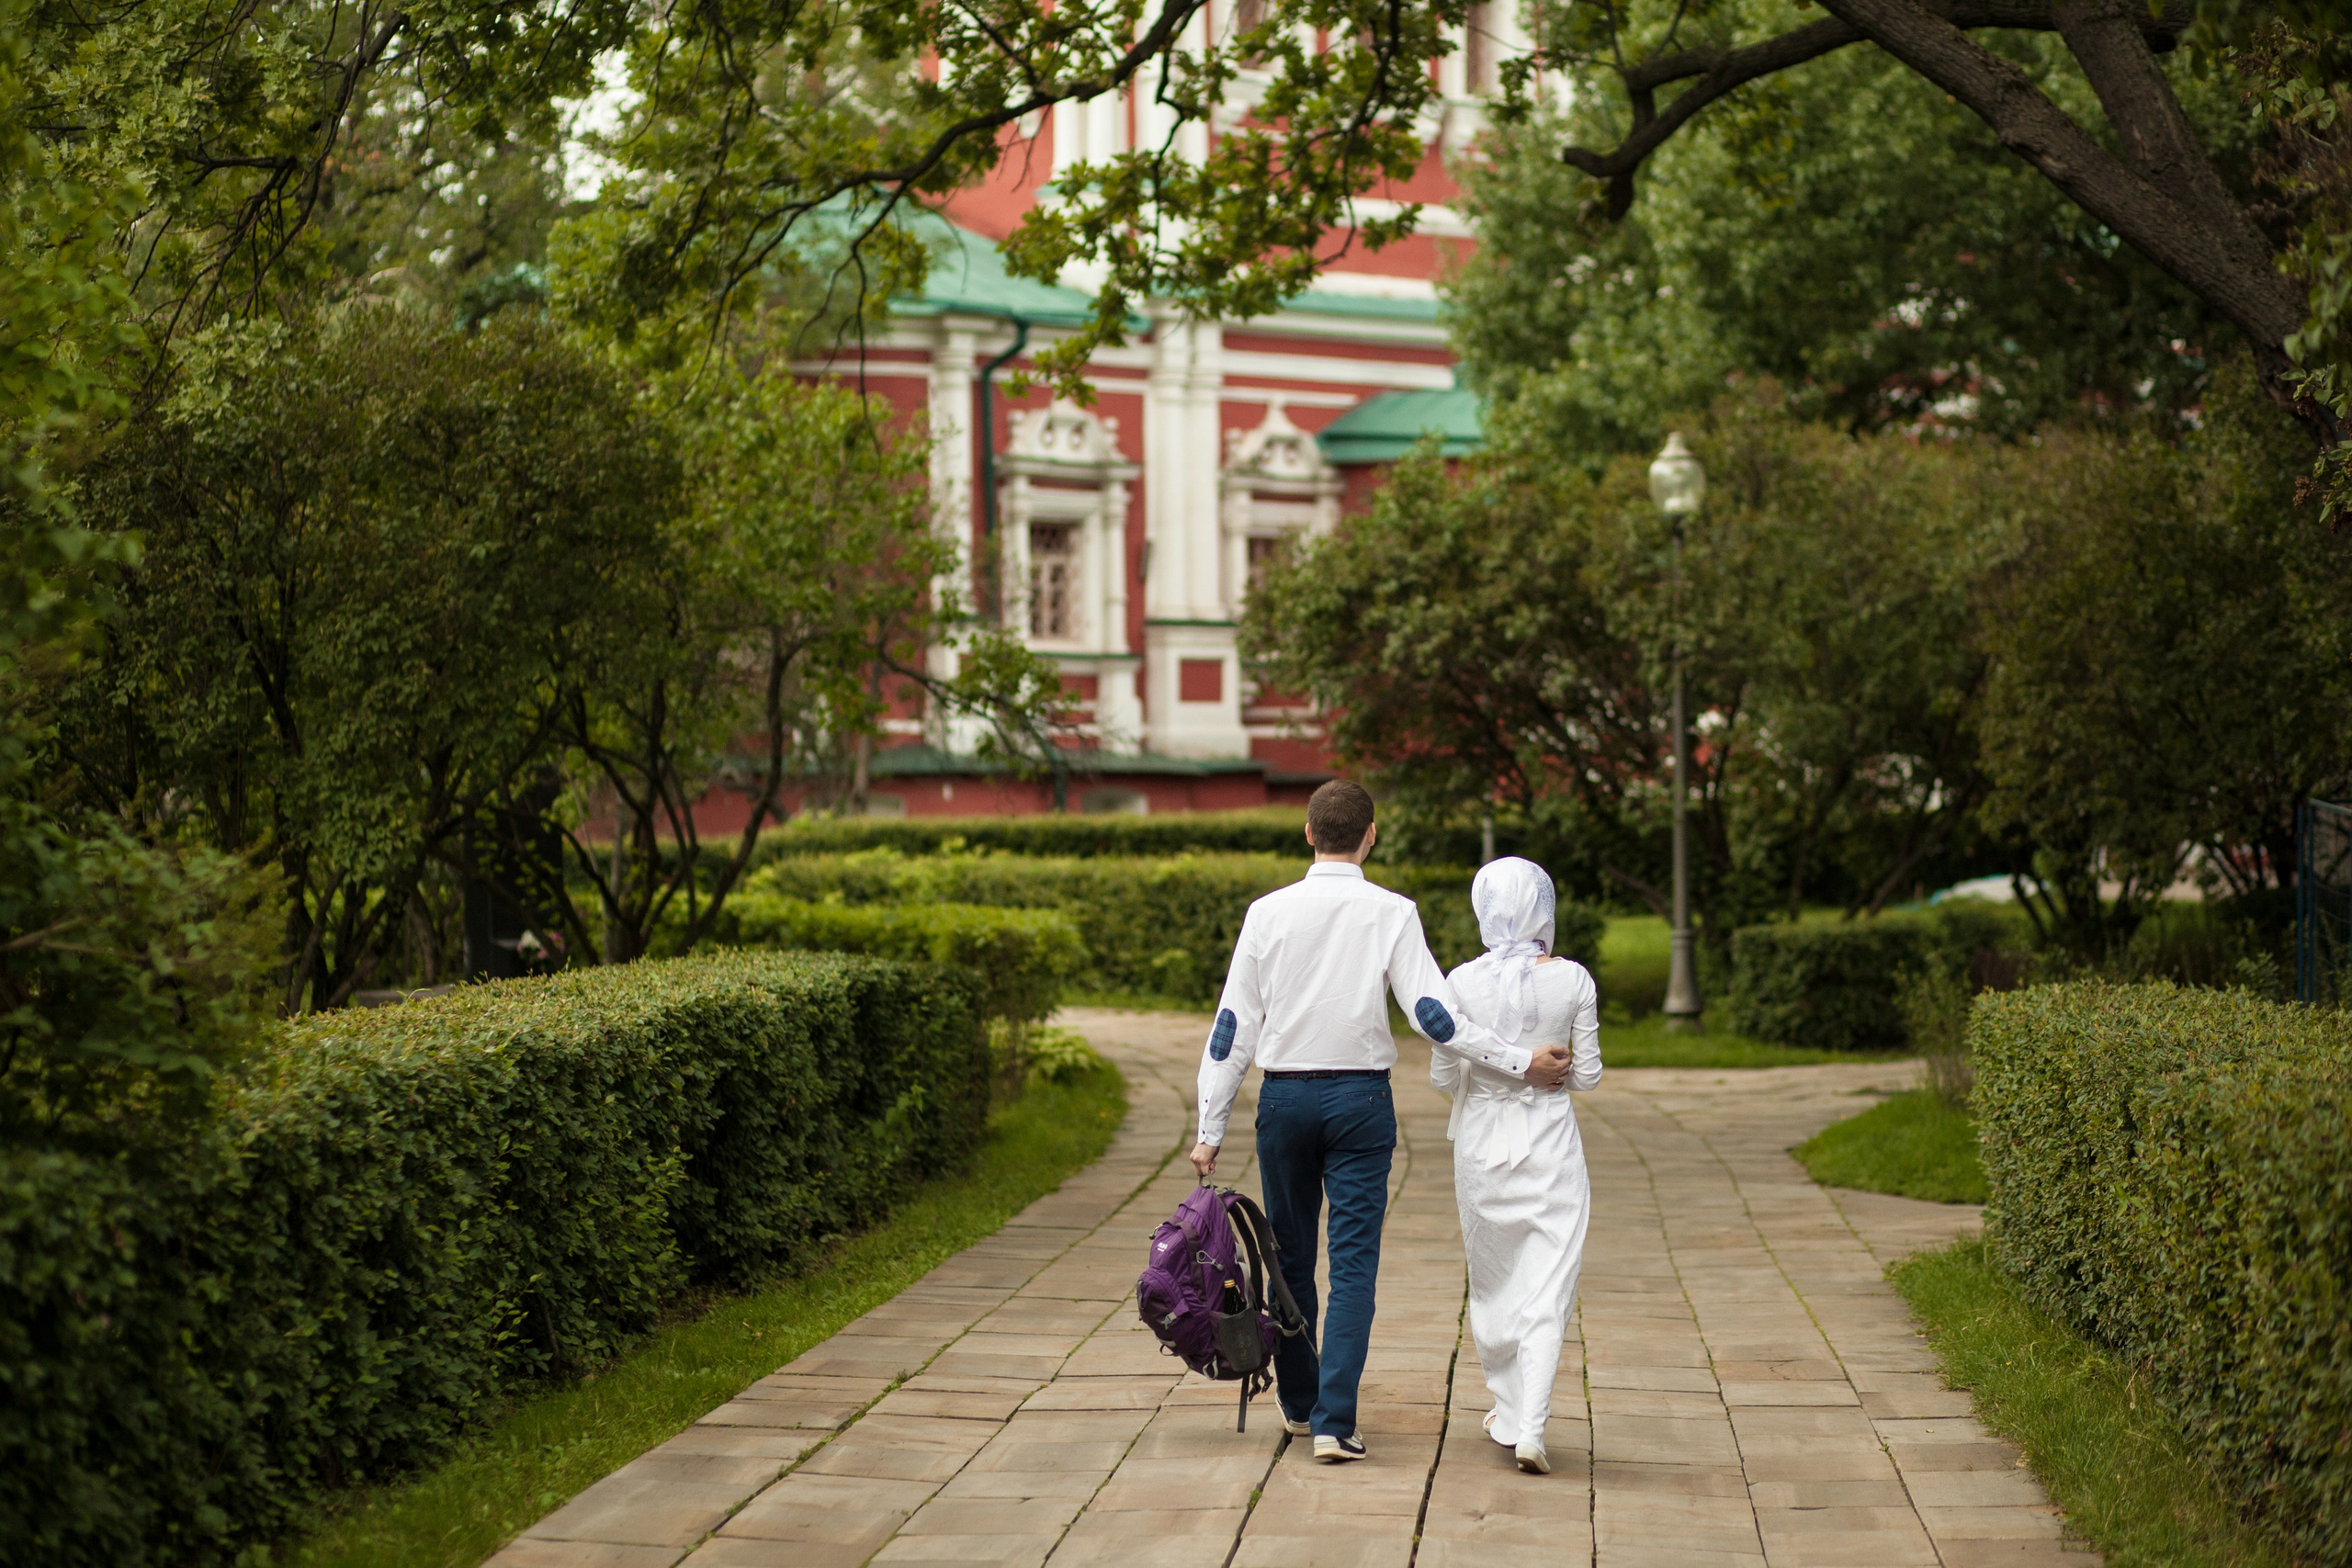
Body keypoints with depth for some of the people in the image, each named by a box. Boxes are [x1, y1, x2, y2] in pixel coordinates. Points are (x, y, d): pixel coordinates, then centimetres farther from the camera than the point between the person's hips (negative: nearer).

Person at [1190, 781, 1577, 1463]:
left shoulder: (1269, 913, -1)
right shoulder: (1392, 914, -6)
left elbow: (1233, 1025, 0)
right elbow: (1433, 1015, -11)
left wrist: (1210, 1129, 4)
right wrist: (1520, 1063, -4)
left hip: (1285, 1097, 2)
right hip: (1359, 1098, -2)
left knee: (1290, 1254, 15)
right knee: (1353, 1260, -1)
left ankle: (1299, 1401, 29)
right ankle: (1333, 1421, -10)